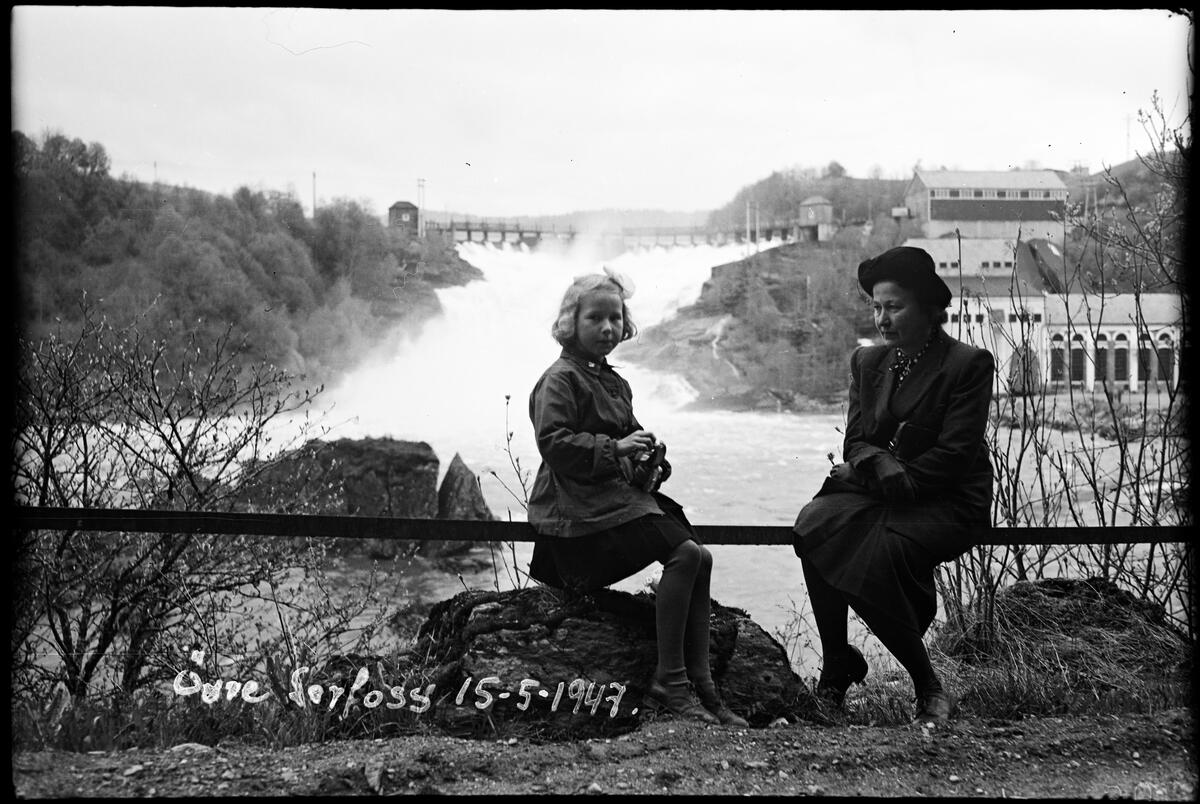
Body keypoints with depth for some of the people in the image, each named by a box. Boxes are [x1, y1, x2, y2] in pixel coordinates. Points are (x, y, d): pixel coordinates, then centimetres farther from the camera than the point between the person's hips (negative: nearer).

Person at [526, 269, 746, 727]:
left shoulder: (615, 383, 23)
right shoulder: (560, 379, -5)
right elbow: (553, 442, -18)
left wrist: (651, 457, 9)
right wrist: (616, 448, -22)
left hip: (623, 495, 9)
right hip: (581, 509, -9)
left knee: (701, 557, -10)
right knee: (686, 554, -24)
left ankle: (700, 684, -8)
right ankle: (669, 680, -18)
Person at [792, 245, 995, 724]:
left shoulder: (968, 364, -4)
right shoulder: (868, 362, 14)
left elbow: (955, 454, -11)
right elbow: (855, 442, 8)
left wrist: (896, 479, -17)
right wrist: (884, 467, -15)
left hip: (946, 501, -5)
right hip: (878, 495, 5)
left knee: (879, 554, -33)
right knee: (813, 526, -25)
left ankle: (928, 688, -17)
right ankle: (836, 666, -13)